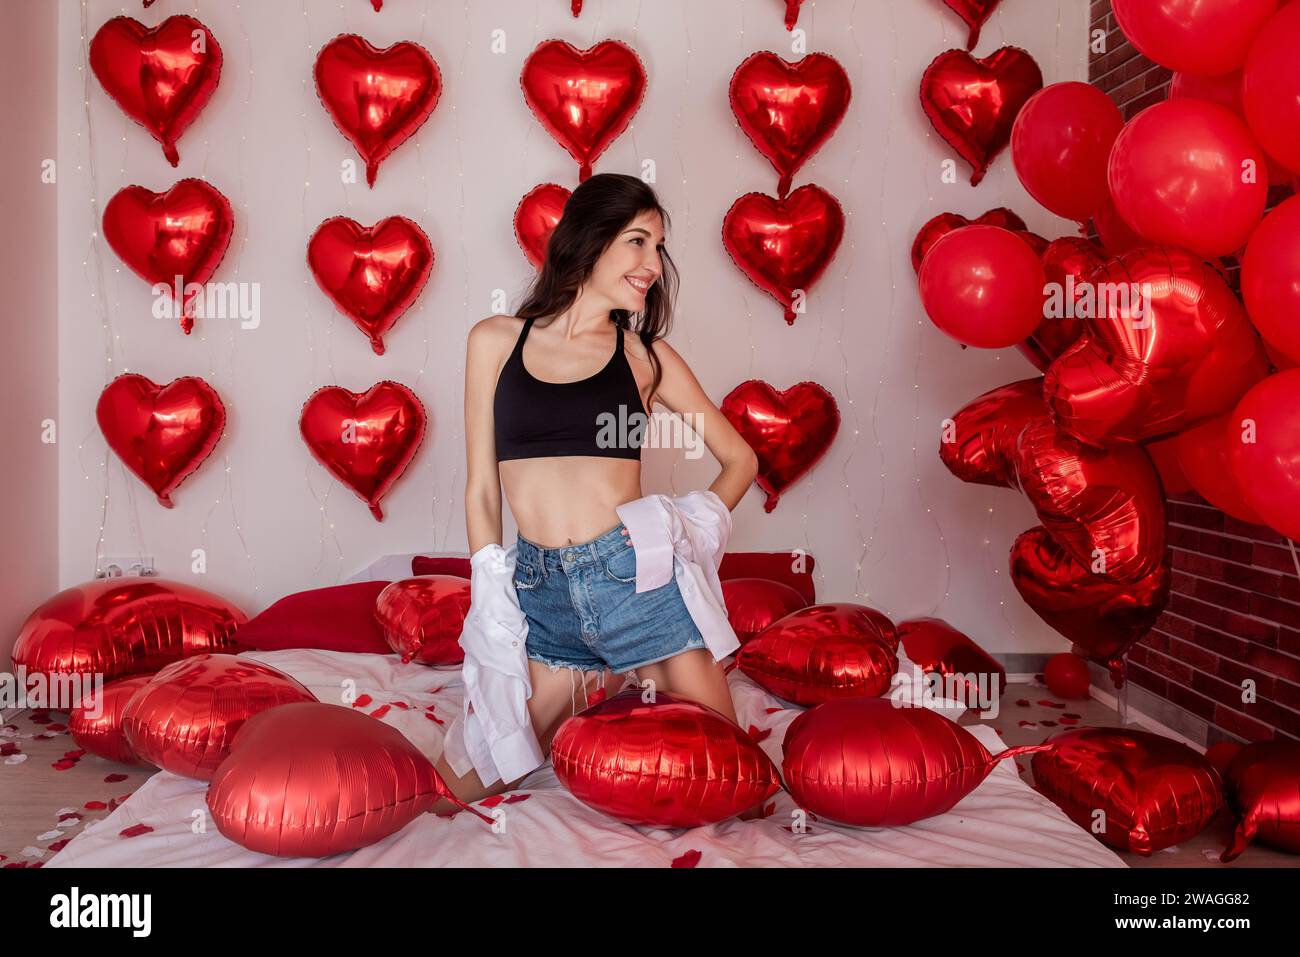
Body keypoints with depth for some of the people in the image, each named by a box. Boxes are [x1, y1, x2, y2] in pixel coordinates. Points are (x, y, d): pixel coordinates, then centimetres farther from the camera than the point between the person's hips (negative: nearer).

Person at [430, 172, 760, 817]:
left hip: (634, 575, -1)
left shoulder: (645, 354, 6)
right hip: (540, 591, 1)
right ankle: (595, 685, 28)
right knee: (454, 792, 9)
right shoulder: (495, 341, 6)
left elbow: (739, 459, 13)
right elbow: (481, 491, 8)